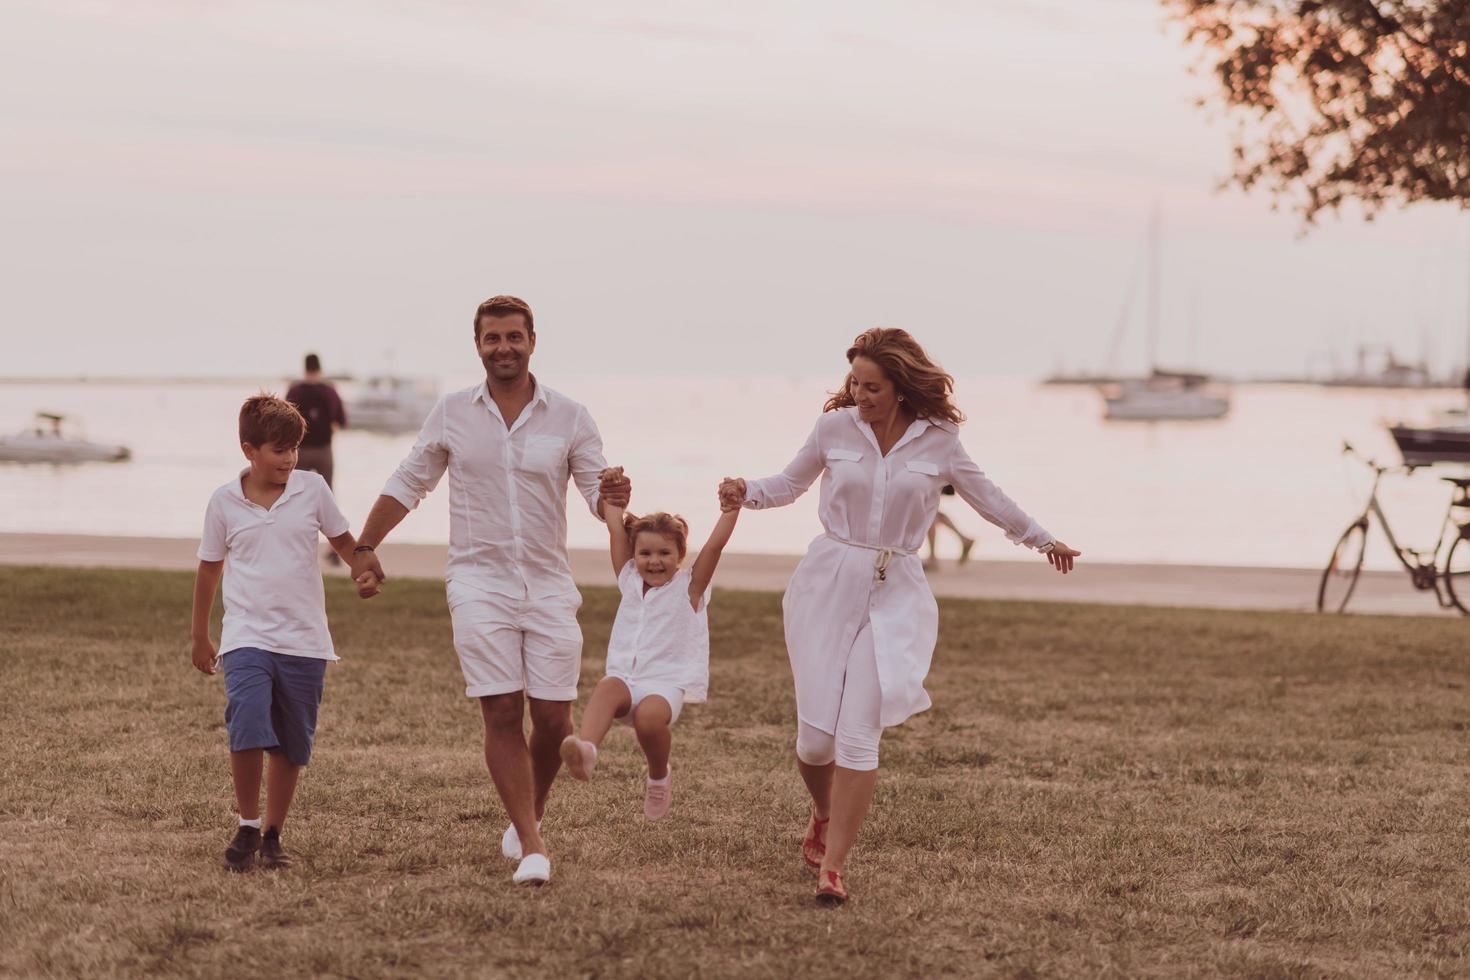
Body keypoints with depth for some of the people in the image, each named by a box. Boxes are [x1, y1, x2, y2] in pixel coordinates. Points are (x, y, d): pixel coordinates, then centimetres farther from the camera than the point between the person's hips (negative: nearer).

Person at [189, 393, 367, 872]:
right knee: (248, 729, -21)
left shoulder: (312, 488, 1)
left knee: (292, 746, 7)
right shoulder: (224, 502, 1)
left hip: (304, 640, 2)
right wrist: (199, 636, 18)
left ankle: (273, 835, 23)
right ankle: (247, 827, -3)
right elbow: (210, 567, 12)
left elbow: (343, 540, 16)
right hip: (246, 638, -2)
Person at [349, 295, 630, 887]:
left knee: (553, 718, 0)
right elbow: (408, 482, 14)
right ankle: (531, 847, -6)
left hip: (549, 585, 1)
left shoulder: (568, 417, 2)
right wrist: (366, 547, 9)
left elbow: (596, 494, 2)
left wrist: (614, 497, -22)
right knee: (501, 714, -9)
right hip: (480, 583, -1)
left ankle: (529, 814, 27)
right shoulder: (452, 413, 3)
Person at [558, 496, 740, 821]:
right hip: (626, 677, 3)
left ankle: (659, 777, -6)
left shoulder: (689, 587, 5)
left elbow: (716, 544, -5)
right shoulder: (630, 580, 16)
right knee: (607, 688, -34)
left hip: (667, 683, -3)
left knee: (649, 714, -36)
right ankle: (586, 751, -62)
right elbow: (616, 530, 15)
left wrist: (731, 509, -13)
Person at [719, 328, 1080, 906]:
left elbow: (985, 496, 16)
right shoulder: (834, 427, 0)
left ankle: (833, 865, -6)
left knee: (859, 732, -11)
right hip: (827, 585, 1)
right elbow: (791, 484, 15)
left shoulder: (937, 439, 0)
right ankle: (824, 812, 31)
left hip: (894, 596, -1)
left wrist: (1042, 540, 28)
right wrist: (747, 493, -6)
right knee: (816, 733, -3)